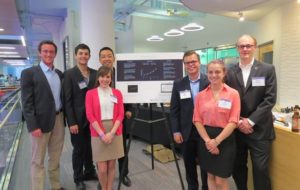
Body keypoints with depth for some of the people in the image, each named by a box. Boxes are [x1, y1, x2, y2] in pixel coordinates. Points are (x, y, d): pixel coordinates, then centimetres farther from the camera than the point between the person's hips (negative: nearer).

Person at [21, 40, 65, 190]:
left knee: (55, 158, 17)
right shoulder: (29, 73, -6)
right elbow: (26, 103, -11)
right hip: (40, 121, -5)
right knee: (38, 161, 7)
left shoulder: (60, 74, 9)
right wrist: (33, 126, -16)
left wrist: (65, 118, 8)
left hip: (59, 120, 5)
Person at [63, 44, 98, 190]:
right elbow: (67, 100, -10)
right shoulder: (69, 74, -7)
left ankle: (89, 172, 37)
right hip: (78, 119, -4)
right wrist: (71, 122, -15)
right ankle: (78, 178, 28)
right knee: (78, 149, 10)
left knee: (90, 147, 16)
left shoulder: (95, 73, 6)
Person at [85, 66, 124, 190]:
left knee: (112, 165, 10)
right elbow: (90, 116, -5)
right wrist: (102, 134, -11)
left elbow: (120, 114, 1)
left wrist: (111, 133, -9)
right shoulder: (90, 93, 0)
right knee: (102, 168, 1)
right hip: (98, 134, -2)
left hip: (115, 133, 2)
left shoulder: (117, 93, 5)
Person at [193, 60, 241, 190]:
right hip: (206, 139, 3)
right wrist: (207, 140, -12)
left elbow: (233, 121, -10)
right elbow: (197, 120, 0)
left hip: (225, 139, -3)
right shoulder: (200, 95, 2)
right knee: (210, 175, 17)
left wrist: (216, 141, -15)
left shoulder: (233, 94, -6)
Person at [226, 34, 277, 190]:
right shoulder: (230, 72, 4)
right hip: (236, 129, 2)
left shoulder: (267, 70, -1)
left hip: (259, 129, -2)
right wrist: (238, 121, -8)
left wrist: (250, 121, -13)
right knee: (237, 167, 13)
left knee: (260, 169, 2)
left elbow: (270, 99, -8)